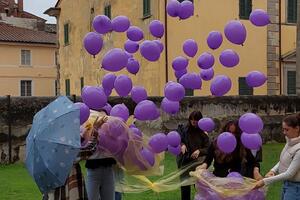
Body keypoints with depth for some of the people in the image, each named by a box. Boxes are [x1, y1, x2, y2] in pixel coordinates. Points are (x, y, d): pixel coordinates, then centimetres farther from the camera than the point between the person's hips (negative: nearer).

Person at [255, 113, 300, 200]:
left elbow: (289, 174, -24)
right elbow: (282, 161, 14)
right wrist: (273, 171, -6)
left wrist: (265, 181, -23)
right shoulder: (290, 142, 1)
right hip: (286, 184, 8)